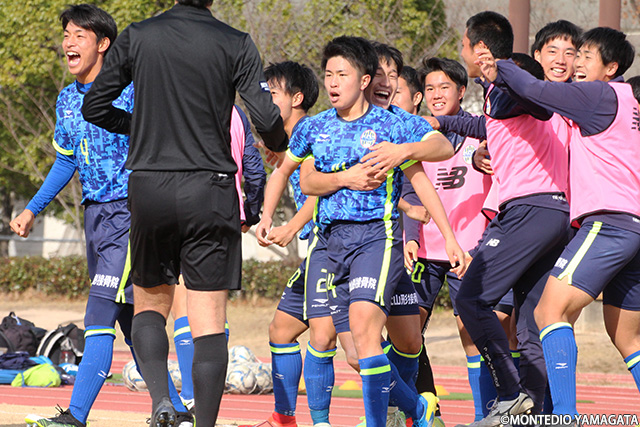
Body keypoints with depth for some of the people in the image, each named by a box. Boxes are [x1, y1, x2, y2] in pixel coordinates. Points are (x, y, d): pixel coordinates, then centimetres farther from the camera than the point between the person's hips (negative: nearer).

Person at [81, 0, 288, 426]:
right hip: (209, 189, -2)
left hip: (148, 187, 2)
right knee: (209, 321, 2)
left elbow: (94, 107, 7)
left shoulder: (138, 37, 1)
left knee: (150, 303, 17)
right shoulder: (234, 44, -4)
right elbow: (267, 118, -11)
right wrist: (279, 145, 12)